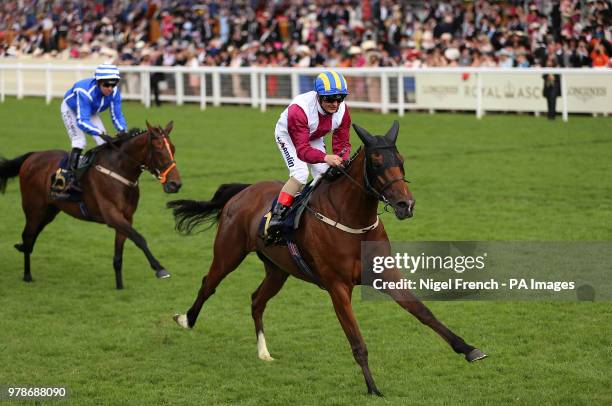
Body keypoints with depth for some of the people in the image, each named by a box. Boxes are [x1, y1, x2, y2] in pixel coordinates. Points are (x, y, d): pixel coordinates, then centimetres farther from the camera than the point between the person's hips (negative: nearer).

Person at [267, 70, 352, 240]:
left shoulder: (342, 111, -26)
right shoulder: (299, 109, -45)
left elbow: (342, 143, -19)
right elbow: (302, 149, -47)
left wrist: (342, 160, -43)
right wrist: (326, 157, -65)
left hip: (314, 138, 6)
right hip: (288, 135, -6)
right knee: (300, 174, -24)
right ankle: (277, 215, -19)